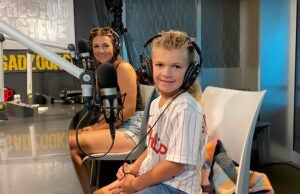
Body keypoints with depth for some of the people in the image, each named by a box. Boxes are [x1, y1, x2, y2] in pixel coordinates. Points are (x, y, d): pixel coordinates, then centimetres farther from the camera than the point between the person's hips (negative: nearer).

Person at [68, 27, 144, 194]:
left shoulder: (123, 68, -9)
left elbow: (129, 109, -15)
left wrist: (97, 128, -14)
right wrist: (95, 127, -2)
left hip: (130, 128, -8)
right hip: (114, 127, 8)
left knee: (71, 143, -21)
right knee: (69, 142, -13)